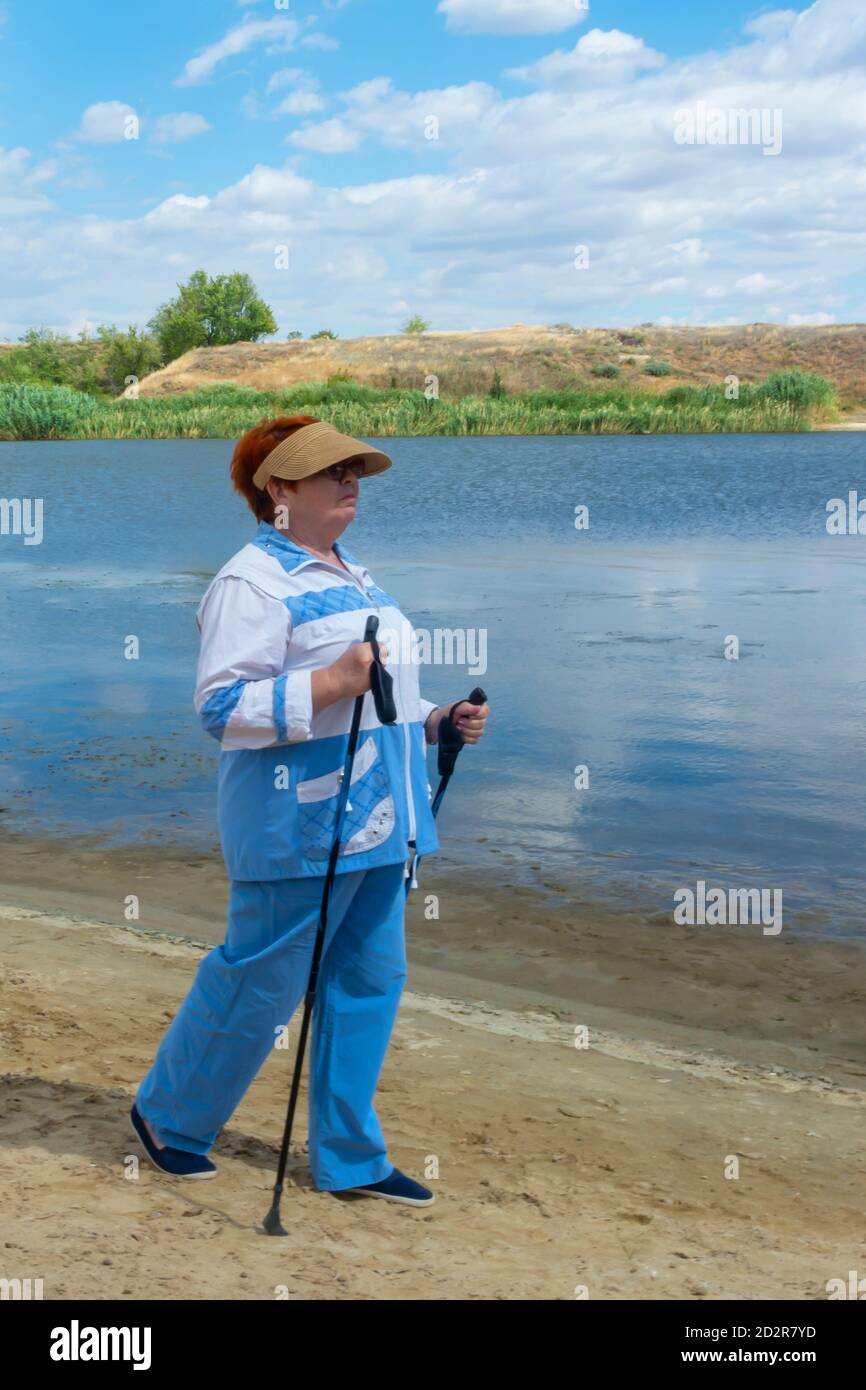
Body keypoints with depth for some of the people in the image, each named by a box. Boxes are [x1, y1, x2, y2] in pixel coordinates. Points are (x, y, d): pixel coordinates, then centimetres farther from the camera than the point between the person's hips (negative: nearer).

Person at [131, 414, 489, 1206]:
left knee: (369, 983, 11)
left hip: (376, 818, 9)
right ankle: (168, 1115, 24)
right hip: (300, 821, -9)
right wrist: (330, 682, -28)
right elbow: (221, 705, -19)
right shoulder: (255, 581, -11)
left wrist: (439, 722, 10)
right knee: (258, 983, 1)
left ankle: (350, 1160, 23)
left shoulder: (355, 579, 18)